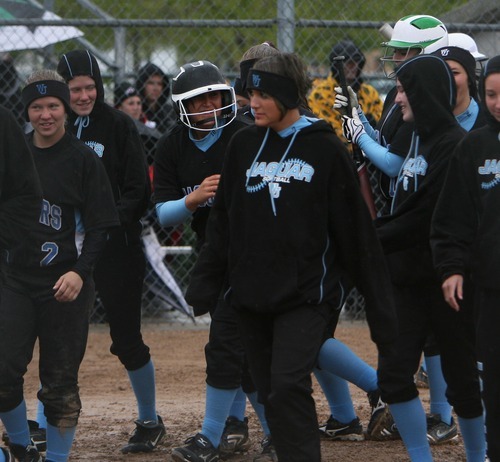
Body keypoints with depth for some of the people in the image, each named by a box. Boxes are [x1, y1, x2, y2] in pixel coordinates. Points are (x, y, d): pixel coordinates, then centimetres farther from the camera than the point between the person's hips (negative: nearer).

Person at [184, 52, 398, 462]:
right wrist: (204, 281, 3)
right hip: (251, 295, 5)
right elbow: (223, 220, 14)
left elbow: (356, 232, -3)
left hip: (305, 296, -5)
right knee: (272, 395, 7)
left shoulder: (325, 150, -4)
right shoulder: (244, 145, 9)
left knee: (288, 387, -19)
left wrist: (380, 306, -3)